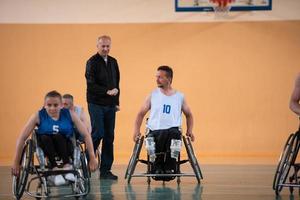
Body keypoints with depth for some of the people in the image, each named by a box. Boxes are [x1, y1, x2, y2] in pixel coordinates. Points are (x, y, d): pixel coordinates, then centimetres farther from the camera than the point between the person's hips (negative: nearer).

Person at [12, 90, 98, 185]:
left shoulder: (69, 114, -9)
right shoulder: (38, 116, -10)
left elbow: (86, 135, -8)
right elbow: (22, 138, -12)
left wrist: (92, 158, -14)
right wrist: (16, 162, -15)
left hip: (65, 146, 0)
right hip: (46, 148, 0)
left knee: (58, 136, -31)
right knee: (44, 138, -32)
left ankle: (67, 166, -36)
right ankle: (55, 169, -40)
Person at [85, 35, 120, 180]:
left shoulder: (113, 62, 14)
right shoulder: (92, 62, -6)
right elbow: (91, 85, -13)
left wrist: (116, 102, 12)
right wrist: (107, 91, -21)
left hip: (110, 105, 6)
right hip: (96, 104, -6)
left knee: (109, 137, 4)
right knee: (98, 134, -12)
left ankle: (105, 170, 7)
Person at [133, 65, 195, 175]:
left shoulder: (180, 96, 14)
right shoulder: (153, 95, 14)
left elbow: (189, 115, 25)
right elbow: (141, 114, 15)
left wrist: (189, 131, 10)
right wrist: (136, 131, 2)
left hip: (173, 130, 0)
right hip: (155, 131, 0)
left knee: (174, 133, -38)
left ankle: (169, 168, -22)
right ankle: (157, 168, -8)